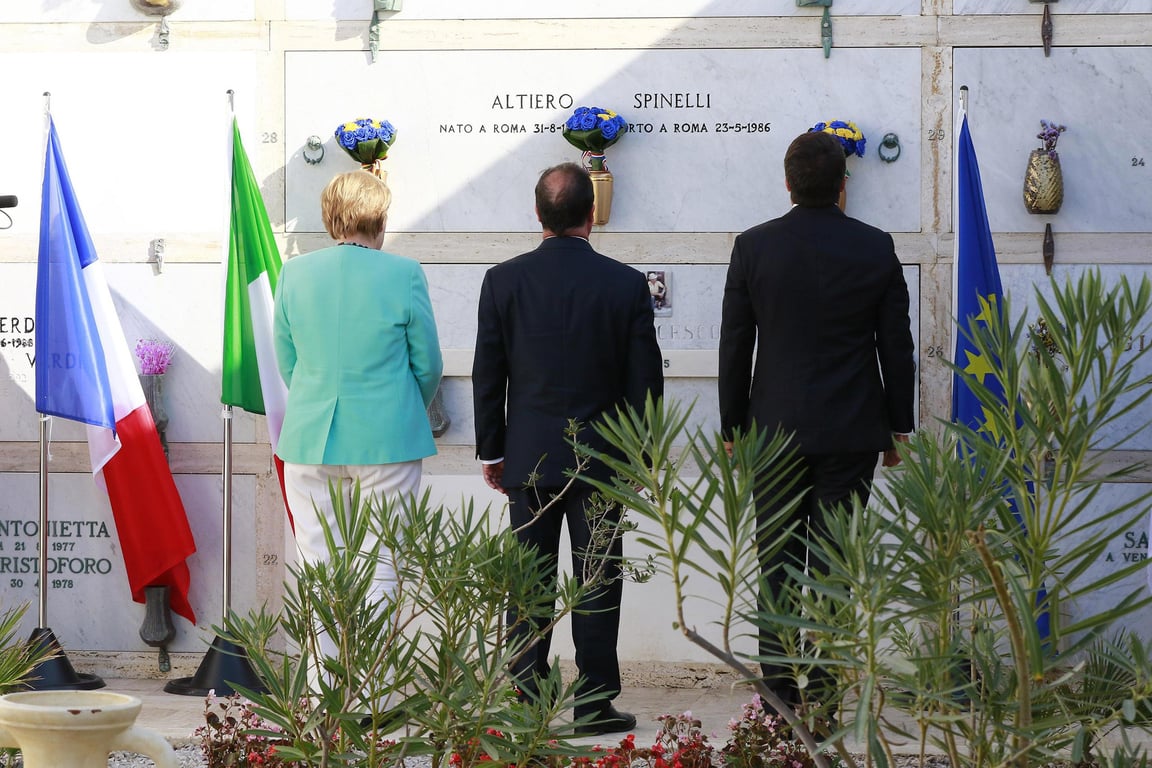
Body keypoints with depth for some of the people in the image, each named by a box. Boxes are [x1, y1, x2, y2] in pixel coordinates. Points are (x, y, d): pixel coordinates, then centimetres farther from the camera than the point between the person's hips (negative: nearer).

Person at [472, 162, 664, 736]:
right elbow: (644, 380, -2)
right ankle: (594, 705, 6)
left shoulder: (503, 281, -4)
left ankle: (527, 703, 10)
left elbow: (488, 376, 0)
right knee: (596, 584, 4)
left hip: (528, 457, 1)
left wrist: (490, 450, 11)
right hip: (601, 458, -1)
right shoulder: (626, 284, -7)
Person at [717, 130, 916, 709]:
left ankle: (780, 698, 6)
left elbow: (734, 346, 1)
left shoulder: (753, 247, -3)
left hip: (776, 431, 0)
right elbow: (896, 346, 3)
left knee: (778, 568, 6)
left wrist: (733, 427, 10)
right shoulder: (877, 249, -3)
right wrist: (899, 427, 13)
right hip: (852, 433, 0)